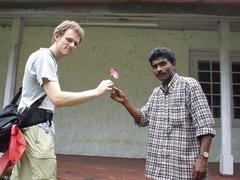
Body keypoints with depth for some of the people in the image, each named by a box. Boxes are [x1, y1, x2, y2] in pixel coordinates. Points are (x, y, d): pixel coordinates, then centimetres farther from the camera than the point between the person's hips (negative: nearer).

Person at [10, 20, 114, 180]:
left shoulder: (49, 60, 21)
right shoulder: (44, 57, -10)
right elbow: (57, 98, -23)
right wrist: (96, 92, -21)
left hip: (35, 128, 10)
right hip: (36, 128, -10)